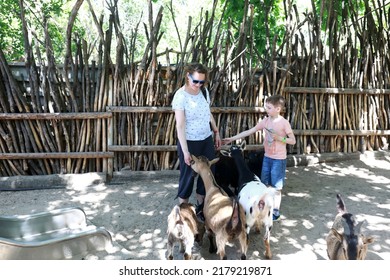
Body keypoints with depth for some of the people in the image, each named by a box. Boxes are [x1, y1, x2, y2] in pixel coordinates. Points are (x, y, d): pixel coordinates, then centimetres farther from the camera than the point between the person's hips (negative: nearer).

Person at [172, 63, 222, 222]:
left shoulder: (204, 91, 0)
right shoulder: (181, 96, -19)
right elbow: (180, 125, -21)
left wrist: (216, 132, 16)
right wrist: (185, 151, -23)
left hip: (207, 140, 6)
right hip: (190, 142, -6)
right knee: (188, 175, 4)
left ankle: (200, 208, 31)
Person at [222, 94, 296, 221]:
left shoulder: (284, 123, -13)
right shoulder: (265, 121, 1)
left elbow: (293, 141, -9)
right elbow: (248, 132, 1)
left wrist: (279, 138, -22)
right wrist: (232, 139, -4)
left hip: (279, 159, -6)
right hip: (267, 157, 6)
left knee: (276, 186, 3)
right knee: (265, 184, 12)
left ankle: (275, 211, 16)